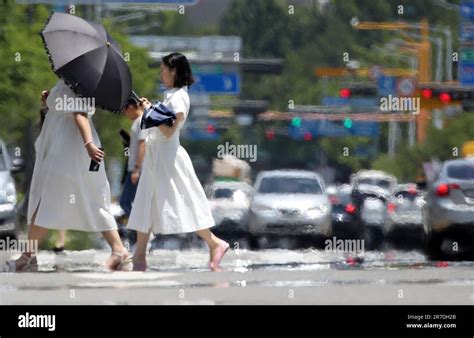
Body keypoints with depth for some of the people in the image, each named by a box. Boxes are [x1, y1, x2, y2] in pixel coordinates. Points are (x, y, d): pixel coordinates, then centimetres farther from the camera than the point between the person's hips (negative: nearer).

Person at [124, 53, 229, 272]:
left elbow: (168, 131, -21)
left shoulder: (178, 97, -15)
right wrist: (147, 110, 10)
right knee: (145, 205, 8)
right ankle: (139, 258, 10)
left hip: (167, 156, -10)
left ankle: (215, 243, 3)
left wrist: (150, 111, -16)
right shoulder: (171, 95, 13)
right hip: (155, 155, 10)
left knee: (180, 204, -6)